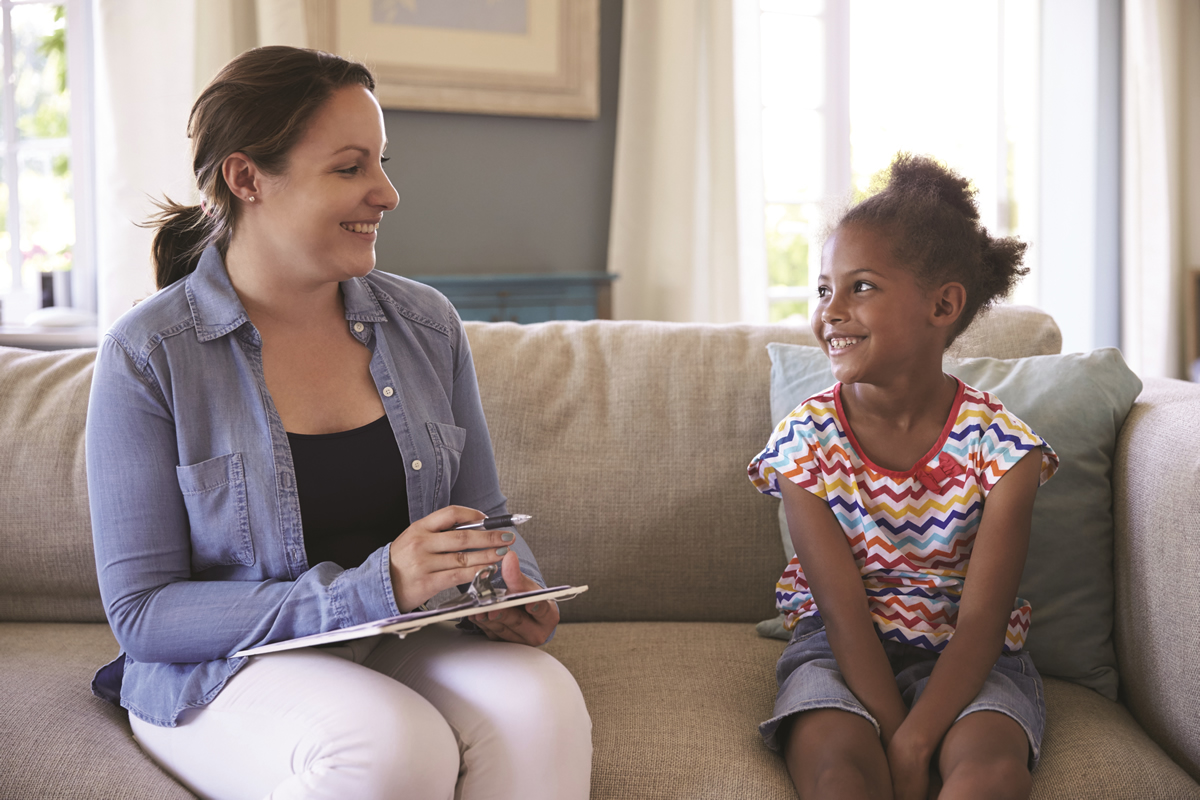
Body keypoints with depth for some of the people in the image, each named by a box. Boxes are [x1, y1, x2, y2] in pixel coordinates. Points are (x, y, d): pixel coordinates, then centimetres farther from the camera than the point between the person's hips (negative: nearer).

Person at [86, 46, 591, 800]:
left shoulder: (426, 323, 5)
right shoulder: (146, 357, -9)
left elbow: (484, 516, 15)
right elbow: (142, 610, -12)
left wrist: (512, 590, -10)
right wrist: (371, 589, -23)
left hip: (403, 651, 4)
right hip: (226, 669, -3)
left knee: (540, 701, -28)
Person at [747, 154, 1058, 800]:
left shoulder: (1000, 443, -10)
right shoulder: (804, 440, -8)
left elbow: (981, 617, -15)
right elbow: (844, 612, -12)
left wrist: (914, 744, -26)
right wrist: (892, 734, -22)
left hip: (962, 656, 0)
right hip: (839, 651, 0)